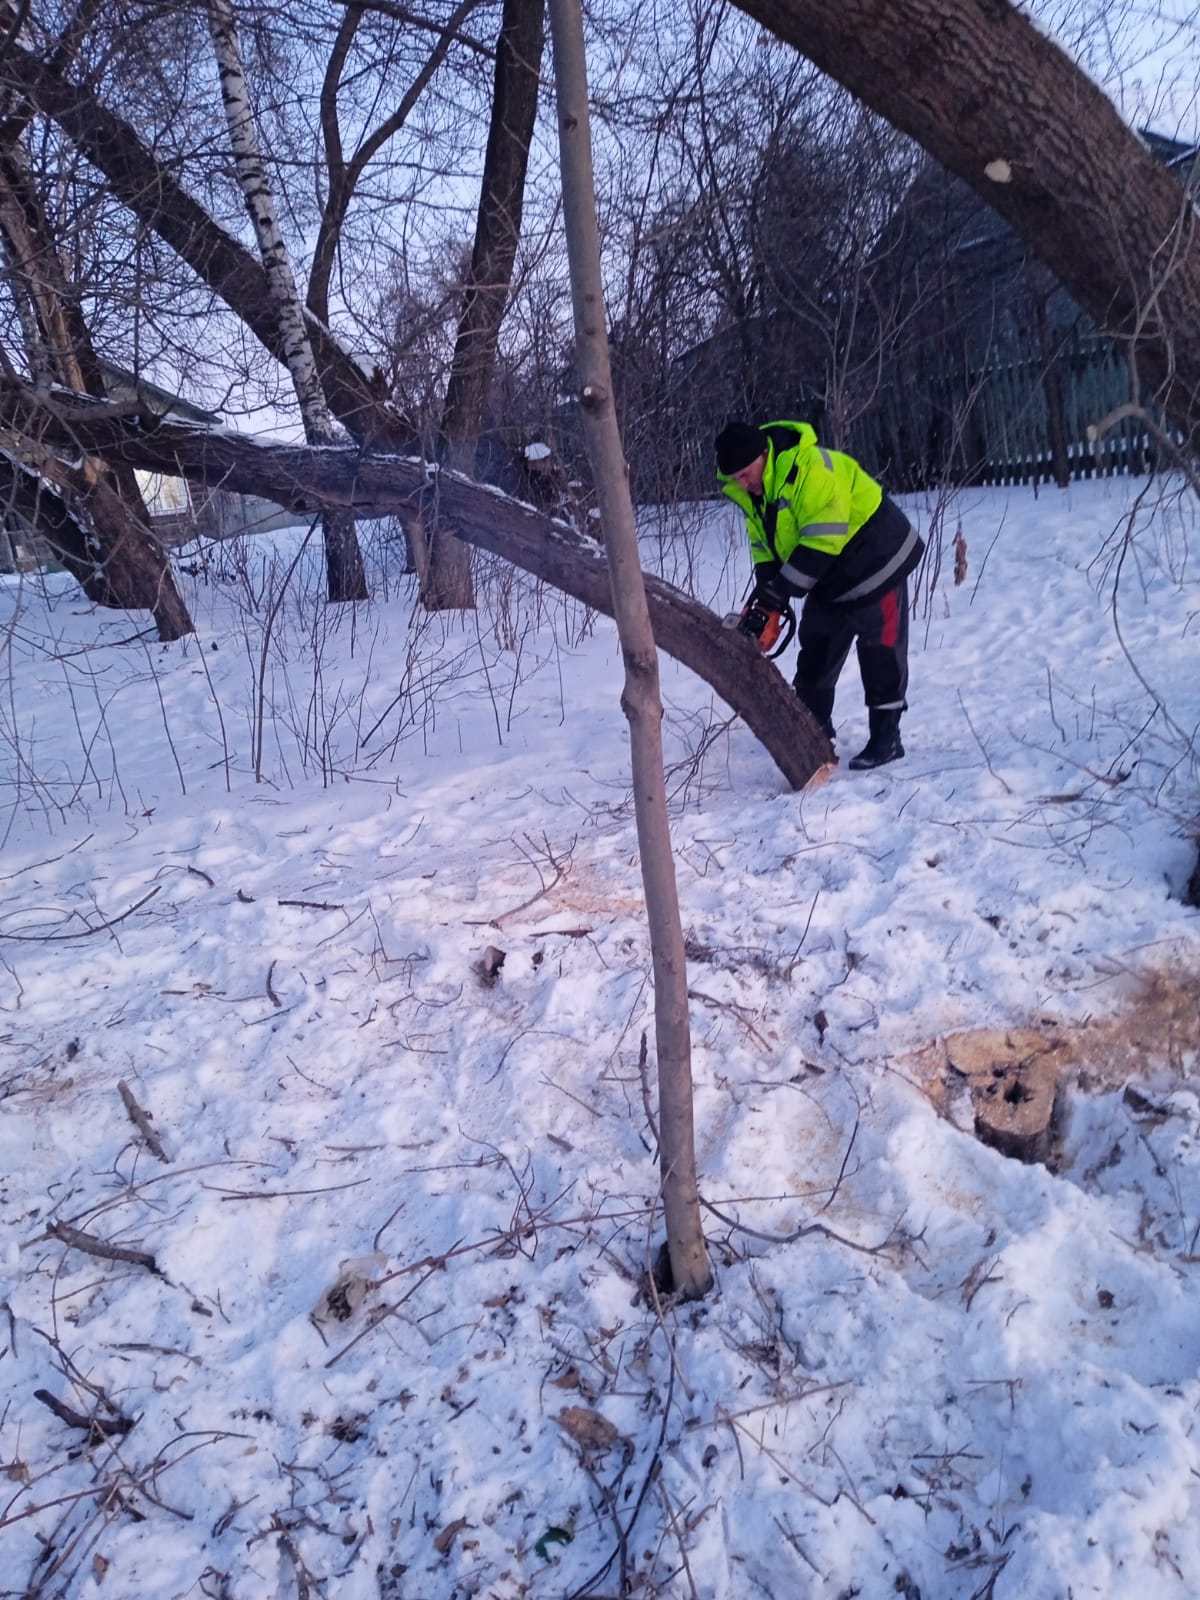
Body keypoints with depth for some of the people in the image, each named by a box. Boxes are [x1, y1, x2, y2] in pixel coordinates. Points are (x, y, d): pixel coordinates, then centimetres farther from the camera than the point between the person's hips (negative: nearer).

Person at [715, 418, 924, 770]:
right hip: (828, 576, 9)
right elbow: (763, 541, 5)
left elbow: (824, 537, -34)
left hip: (873, 561, -9)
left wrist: (784, 588, -30)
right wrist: (766, 587, -9)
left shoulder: (808, 467, -32)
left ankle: (885, 739, 3)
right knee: (815, 653, 12)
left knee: (880, 654, -4)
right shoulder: (749, 488, -3)